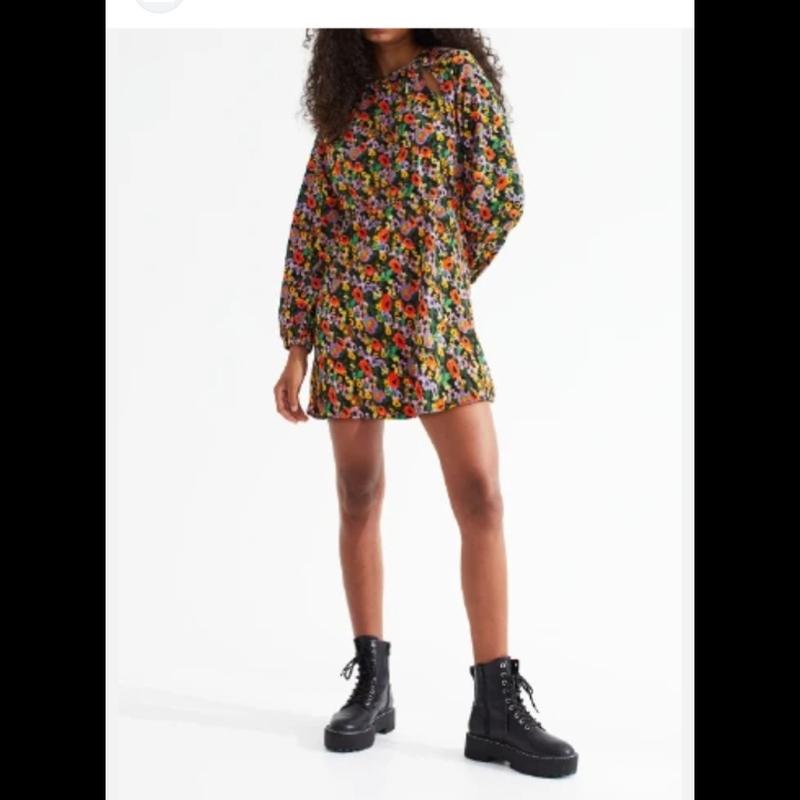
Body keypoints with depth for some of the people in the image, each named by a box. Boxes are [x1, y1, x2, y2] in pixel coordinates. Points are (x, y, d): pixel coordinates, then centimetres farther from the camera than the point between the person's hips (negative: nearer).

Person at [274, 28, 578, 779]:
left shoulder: (457, 70, 3)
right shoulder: (345, 99, 11)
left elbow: (500, 195, -3)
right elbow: (310, 226, 9)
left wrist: (439, 278, 7)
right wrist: (296, 349, 4)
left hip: (437, 322, -2)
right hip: (348, 323, 3)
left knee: (481, 497, -10)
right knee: (359, 499, 3)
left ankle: (496, 706, -5)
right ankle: (371, 681, 15)